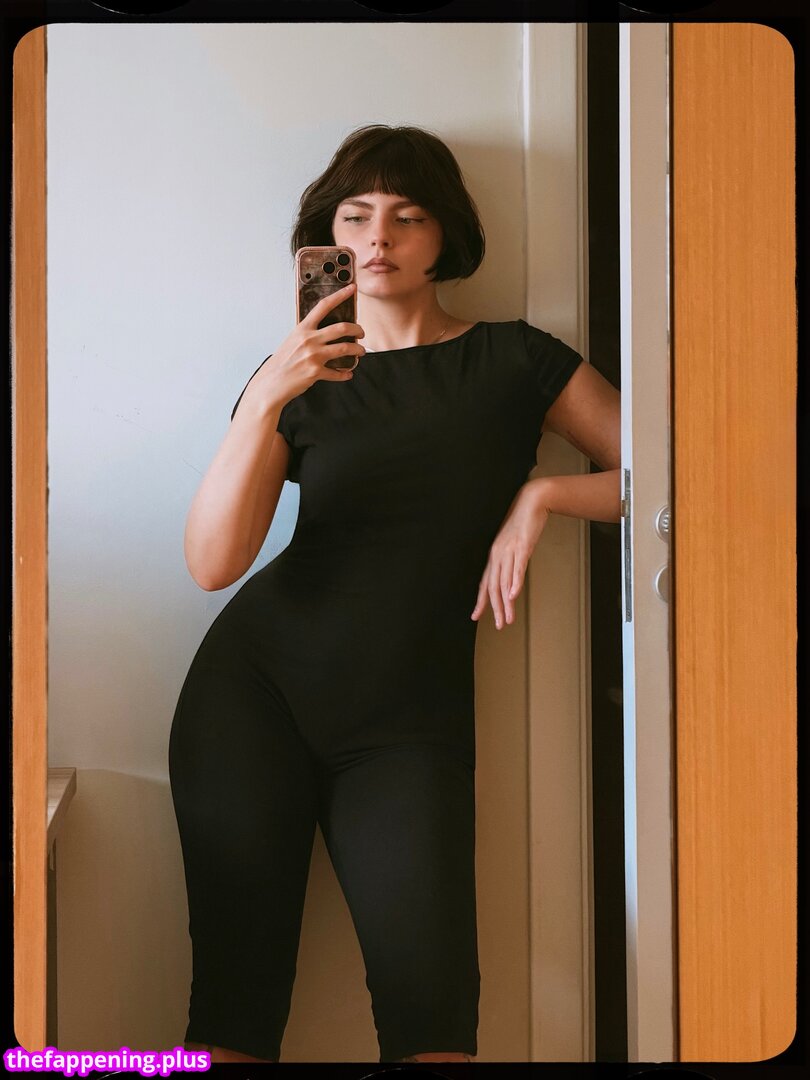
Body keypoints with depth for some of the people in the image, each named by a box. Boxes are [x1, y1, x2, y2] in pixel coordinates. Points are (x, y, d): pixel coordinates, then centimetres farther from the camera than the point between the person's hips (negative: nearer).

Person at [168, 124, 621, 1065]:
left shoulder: (514, 361, 8)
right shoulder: (300, 378, 9)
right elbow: (213, 564, -7)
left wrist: (540, 495, -9)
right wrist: (263, 400, -18)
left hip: (409, 721, -1)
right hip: (257, 685, 1)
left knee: (432, 1003, -13)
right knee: (237, 987, -4)